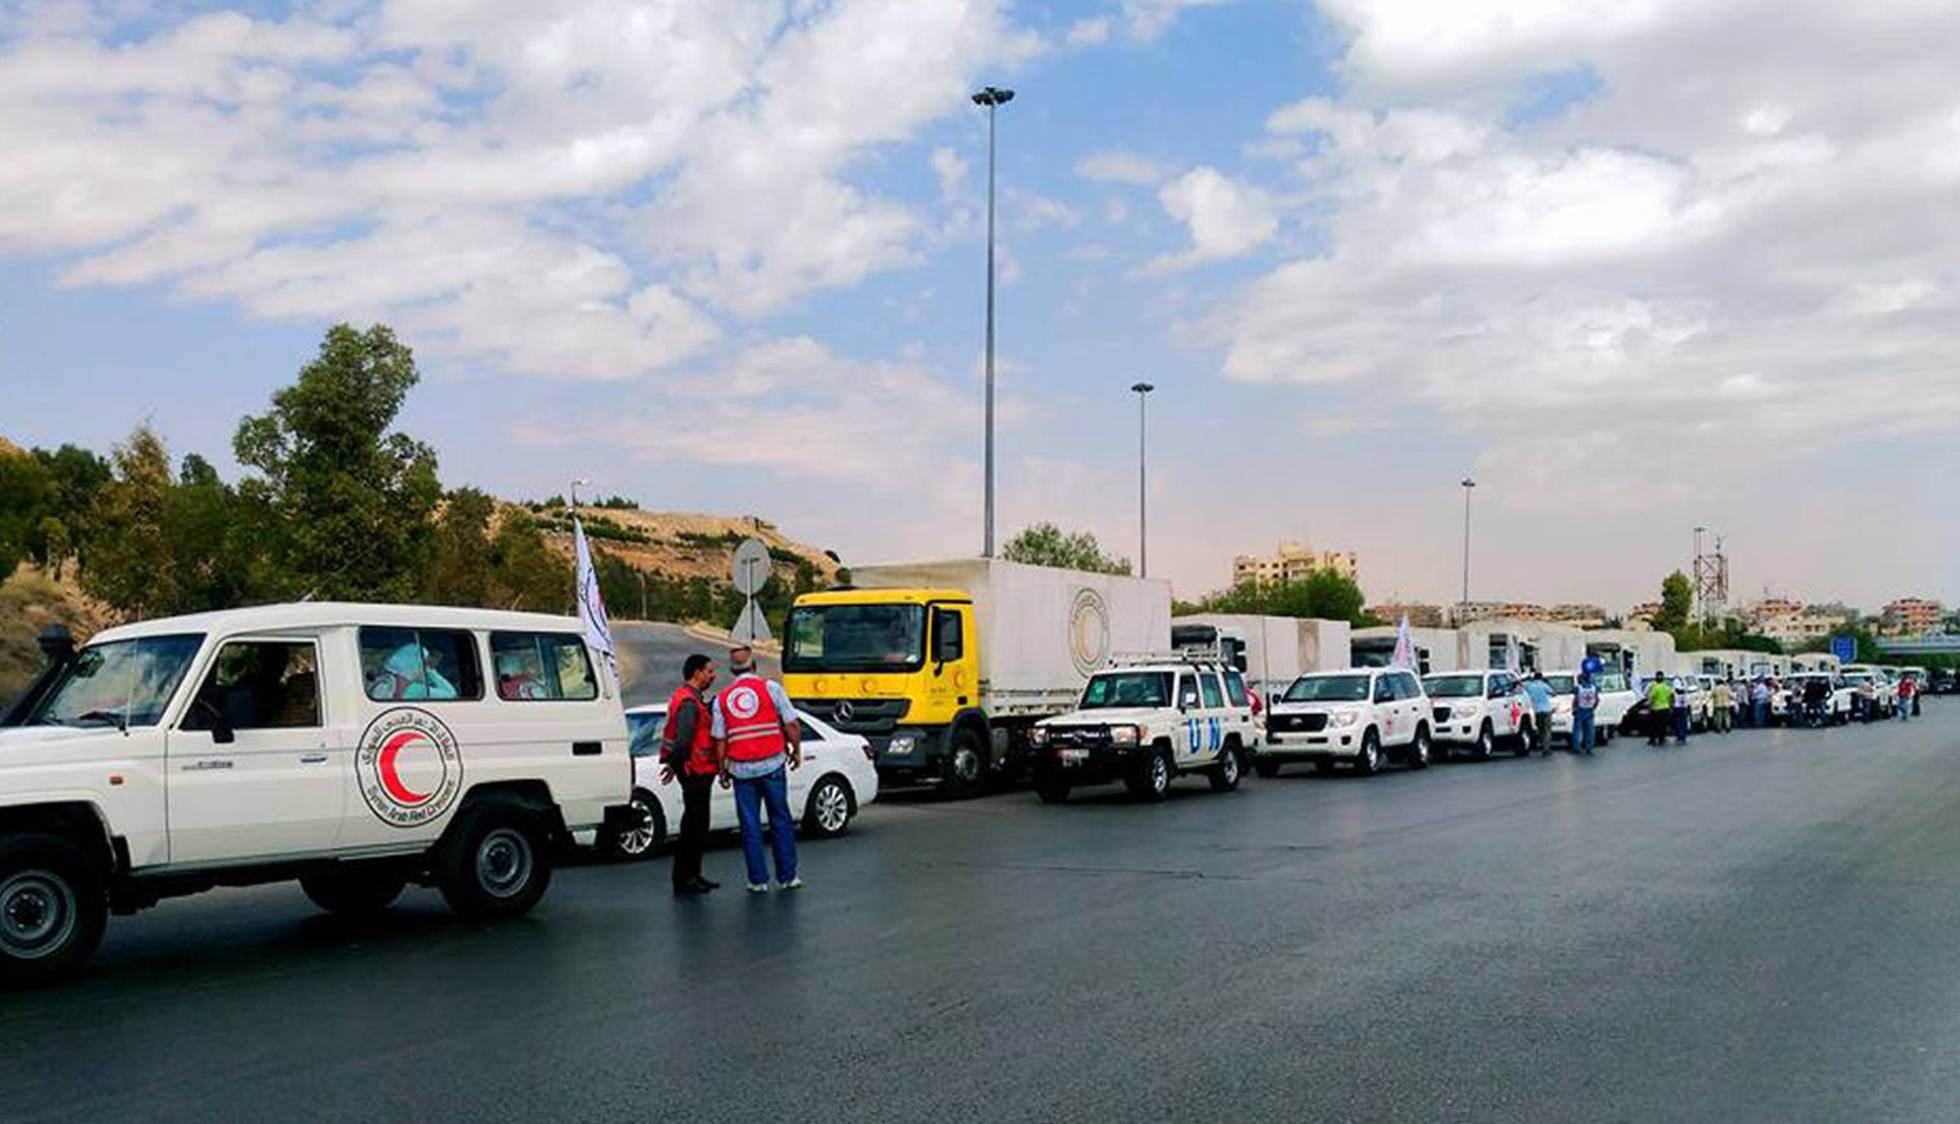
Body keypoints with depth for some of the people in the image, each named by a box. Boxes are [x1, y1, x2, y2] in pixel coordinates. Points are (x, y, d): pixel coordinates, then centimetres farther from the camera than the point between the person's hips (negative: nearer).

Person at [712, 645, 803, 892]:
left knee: (750, 825, 7)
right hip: (772, 765, -1)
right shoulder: (770, 687, -1)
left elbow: (720, 740, 3)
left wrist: (722, 770, 13)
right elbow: (792, 725, -4)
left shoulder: (722, 699, 5)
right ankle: (787, 876, 12)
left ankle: (758, 880, 9)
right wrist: (796, 750, 10)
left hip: (741, 769, 1)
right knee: (781, 821, 9)